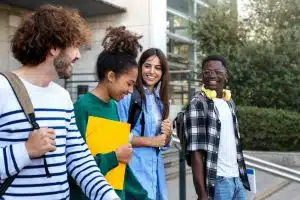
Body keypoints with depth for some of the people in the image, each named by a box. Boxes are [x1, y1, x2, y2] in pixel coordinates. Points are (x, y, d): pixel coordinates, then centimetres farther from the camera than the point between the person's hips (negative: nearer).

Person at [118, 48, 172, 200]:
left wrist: (167, 134, -4)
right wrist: (151, 141, -14)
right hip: (135, 169, -7)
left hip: (156, 170, 7)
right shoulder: (128, 96, -11)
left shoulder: (160, 101, 12)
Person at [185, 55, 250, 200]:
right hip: (217, 181, -7)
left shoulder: (229, 102, 11)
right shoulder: (197, 104, -11)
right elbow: (197, 152, -16)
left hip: (237, 178, 7)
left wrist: (240, 173, 15)